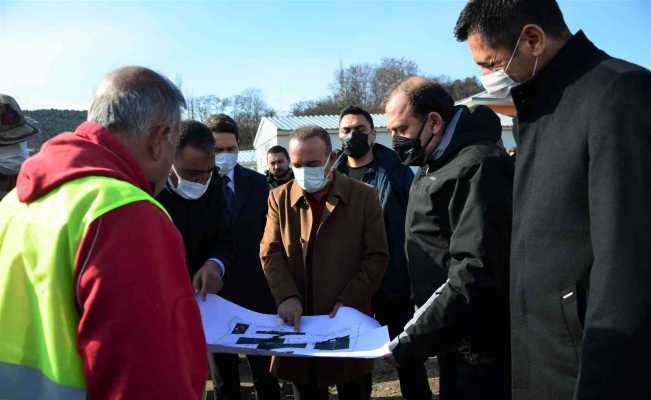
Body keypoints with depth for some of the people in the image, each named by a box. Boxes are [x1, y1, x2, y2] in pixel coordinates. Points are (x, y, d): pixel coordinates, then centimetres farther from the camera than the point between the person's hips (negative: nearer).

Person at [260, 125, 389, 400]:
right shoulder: (280, 197, 4)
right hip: (299, 318, 2)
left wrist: (348, 301, -13)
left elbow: (377, 257, -3)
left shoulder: (364, 196, -2)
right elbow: (271, 253, -1)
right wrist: (287, 297, -16)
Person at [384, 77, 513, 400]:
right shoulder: (438, 164, 10)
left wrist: (409, 342, -23)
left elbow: (474, 275, -26)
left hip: (480, 349, -8)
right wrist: (415, 330, 7)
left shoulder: (477, 166, -20)